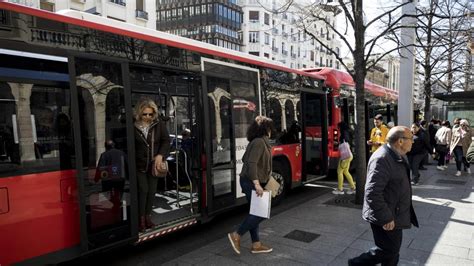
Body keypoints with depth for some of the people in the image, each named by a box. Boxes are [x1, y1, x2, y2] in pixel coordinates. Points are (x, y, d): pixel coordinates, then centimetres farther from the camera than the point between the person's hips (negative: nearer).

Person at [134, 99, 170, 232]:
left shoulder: (159, 123, -5)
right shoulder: (134, 125, -10)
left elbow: (166, 140, -2)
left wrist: (160, 155, -15)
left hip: (154, 163, 2)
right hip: (139, 164, -2)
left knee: (152, 190, 8)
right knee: (143, 190, -3)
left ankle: (148, 216, 24)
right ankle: (141, 218, 13)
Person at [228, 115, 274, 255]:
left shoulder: (257, 141, 13)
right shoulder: (259, 142, -16)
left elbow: (245, 159, 22)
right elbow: (252, 163, -26)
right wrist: (257, 183, -28)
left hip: (249, 181, 10)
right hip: (252, 182, -10)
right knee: (260, 213, -4)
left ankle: (256, 245, 20)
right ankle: (236, 235, 3)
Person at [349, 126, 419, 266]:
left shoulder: (399, 156, 6)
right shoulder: (382, 159, -26)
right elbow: (372, 193, -31)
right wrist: (386, 219, -25)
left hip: (394, 214, 10)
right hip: (386, 218, -10)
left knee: (393, 250, 20)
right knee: (388, 250, 2)